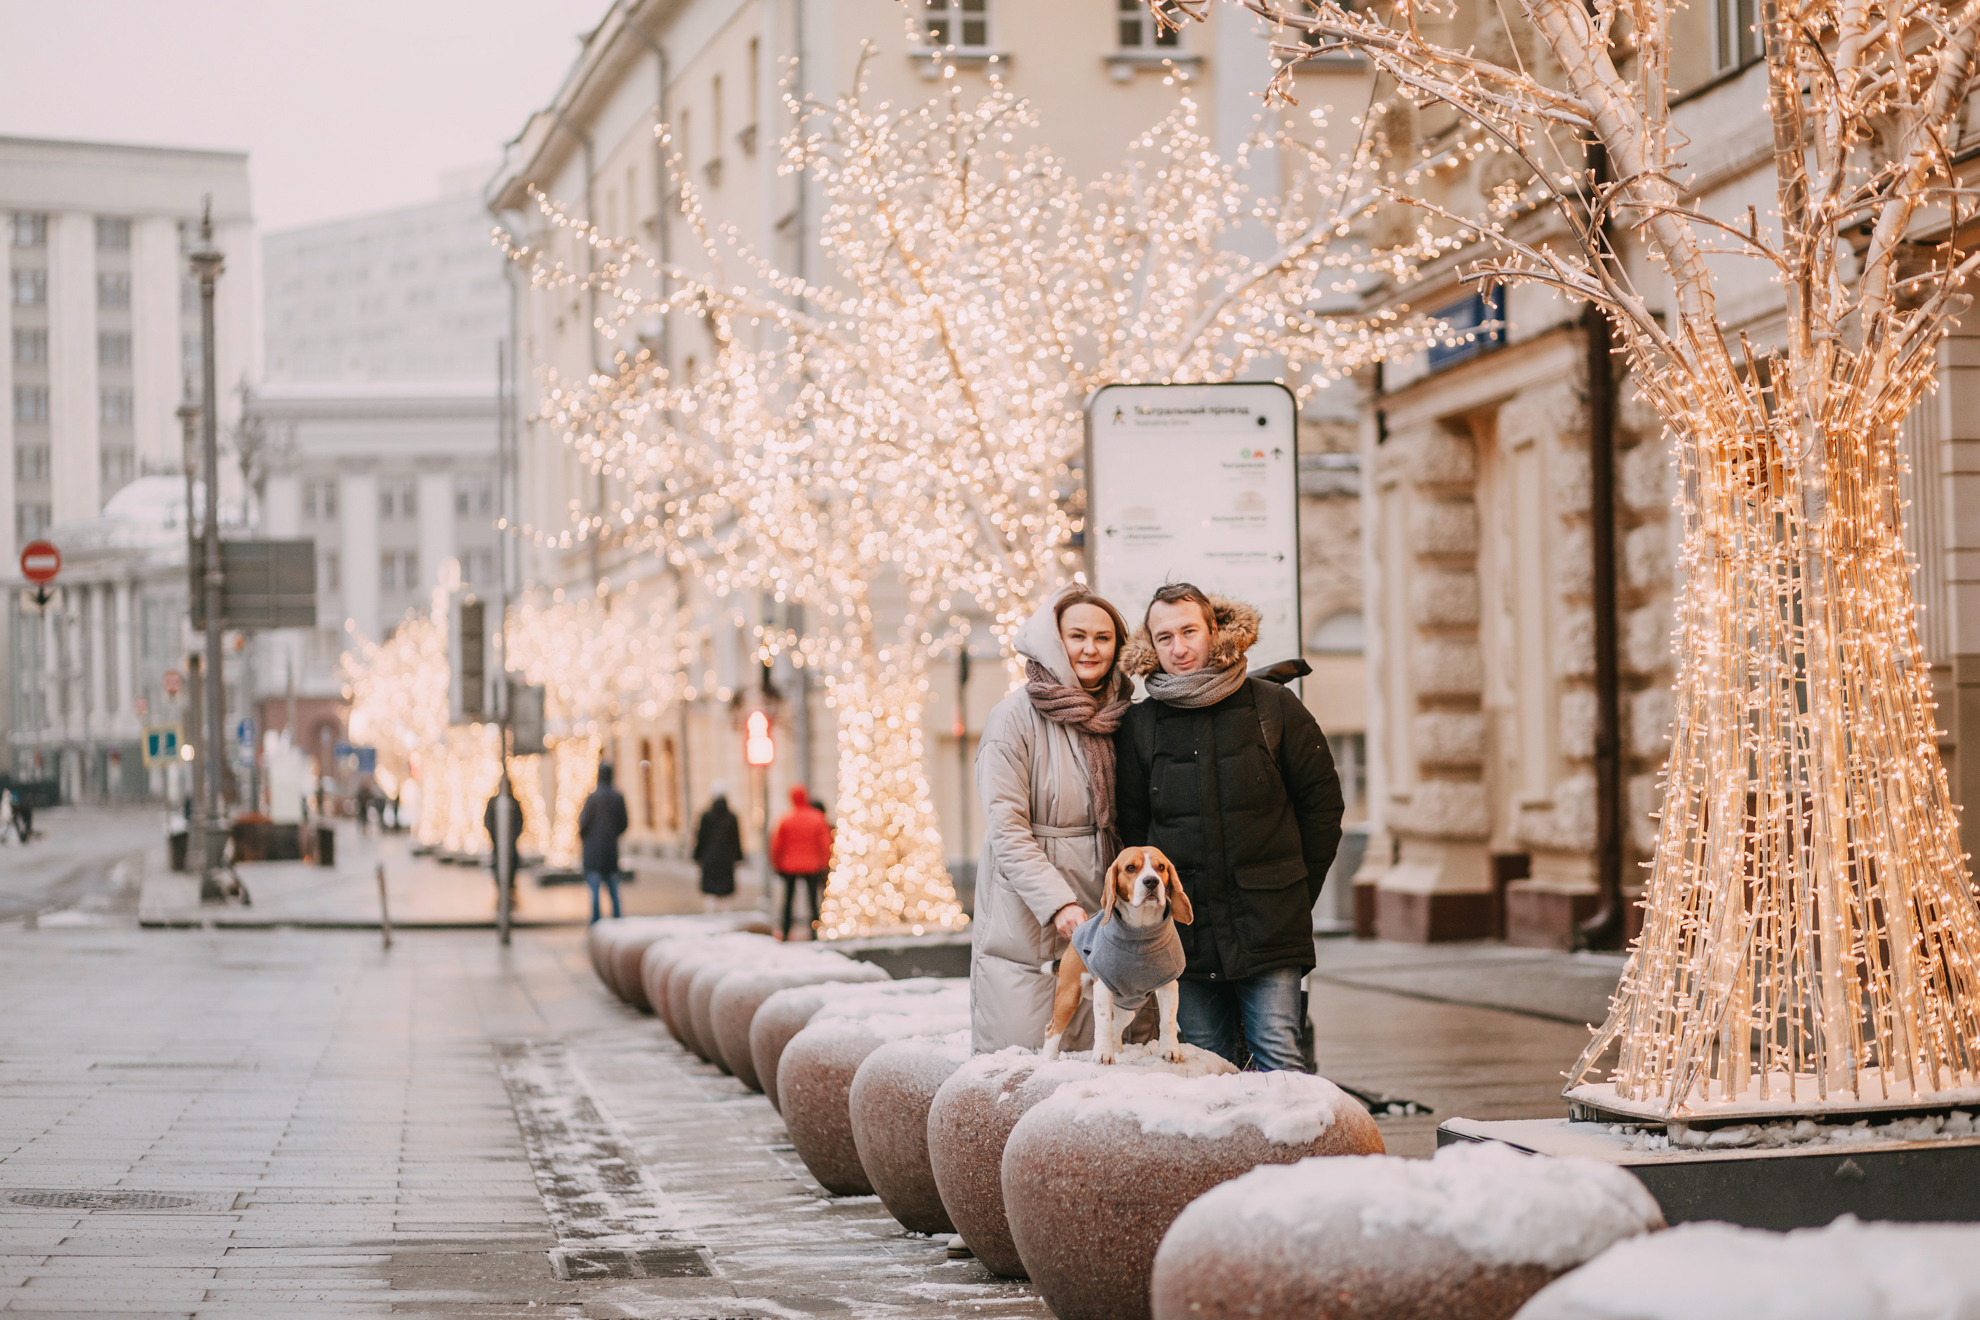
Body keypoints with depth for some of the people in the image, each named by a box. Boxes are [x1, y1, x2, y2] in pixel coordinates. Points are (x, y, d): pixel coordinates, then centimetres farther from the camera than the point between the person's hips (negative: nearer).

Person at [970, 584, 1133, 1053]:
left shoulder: (1114, 717, 11)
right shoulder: (1015, 717, -7)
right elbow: (1006, 829, -12)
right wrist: (1058, 903, -22)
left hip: (1095, 918, 5)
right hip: (1023, 922, -5)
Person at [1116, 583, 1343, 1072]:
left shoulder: (1274, 708, 2)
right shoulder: (1140, 726, 5)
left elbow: (1322, 803, 8)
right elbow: (1129, 825, 13)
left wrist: (1298, 893, 6)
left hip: (1269, 929, -2)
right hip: (1187, 934, 2)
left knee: (1280, 1063, -8)